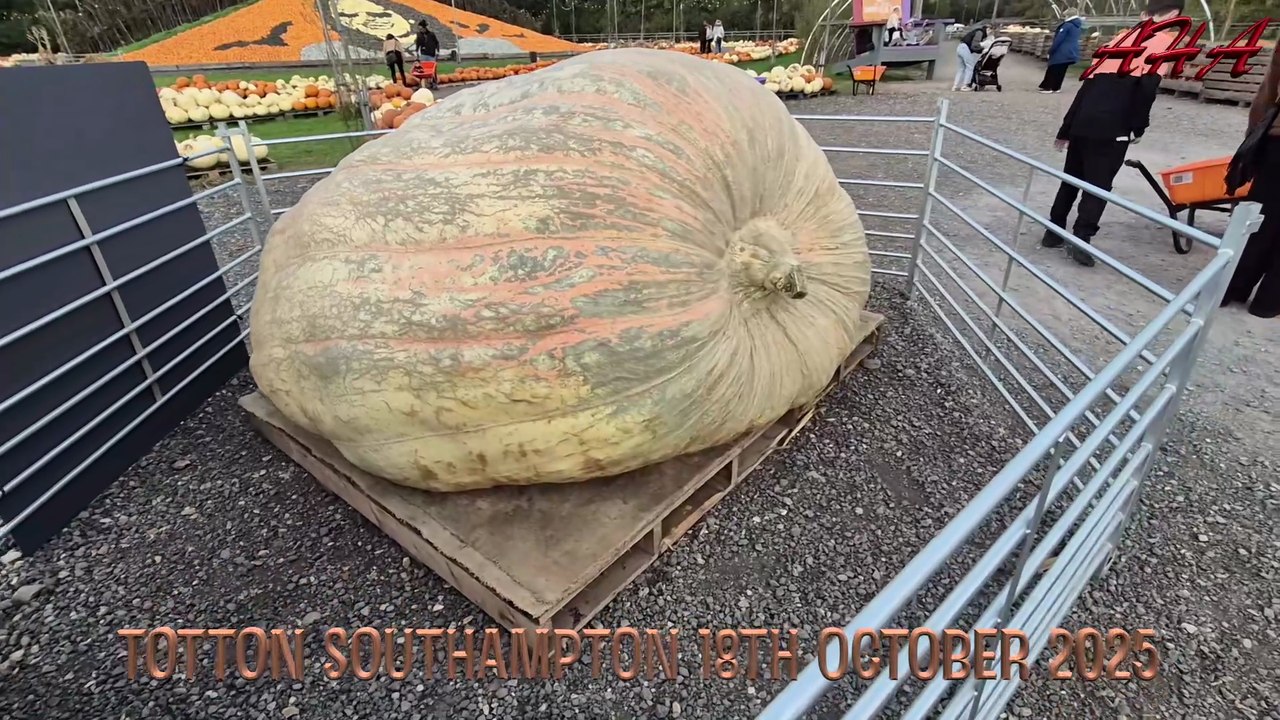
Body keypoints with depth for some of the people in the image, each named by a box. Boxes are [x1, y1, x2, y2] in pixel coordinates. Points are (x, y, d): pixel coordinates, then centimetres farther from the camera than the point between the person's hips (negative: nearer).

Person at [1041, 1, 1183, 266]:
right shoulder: (1166, 41, 3)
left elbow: (1088, 86, 20)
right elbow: (1148, 88, -12)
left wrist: (1065, 129, 22)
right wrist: (1138, 127, -1)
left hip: (1082, 122, 6)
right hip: (1112, 128, -5)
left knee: (1071, 179, 16)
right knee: (1099, 185, 0)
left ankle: (1053, 232, 19)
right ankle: (1081, 240, -7)